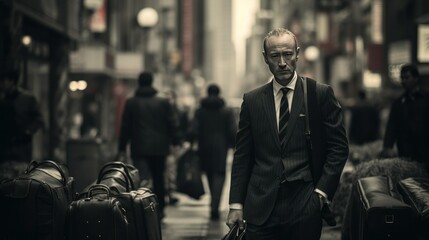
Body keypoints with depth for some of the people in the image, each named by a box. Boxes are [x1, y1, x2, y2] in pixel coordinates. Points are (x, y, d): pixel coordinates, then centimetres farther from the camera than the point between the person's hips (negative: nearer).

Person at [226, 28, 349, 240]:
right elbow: (242, 156, 9)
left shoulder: (321, 94, 2)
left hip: (306, 207, -1)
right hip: (261, 206, 2)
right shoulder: (252, 100, 8)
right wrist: (236, 204, 3)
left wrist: (322, 191, -5)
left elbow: (338, 147, 3)